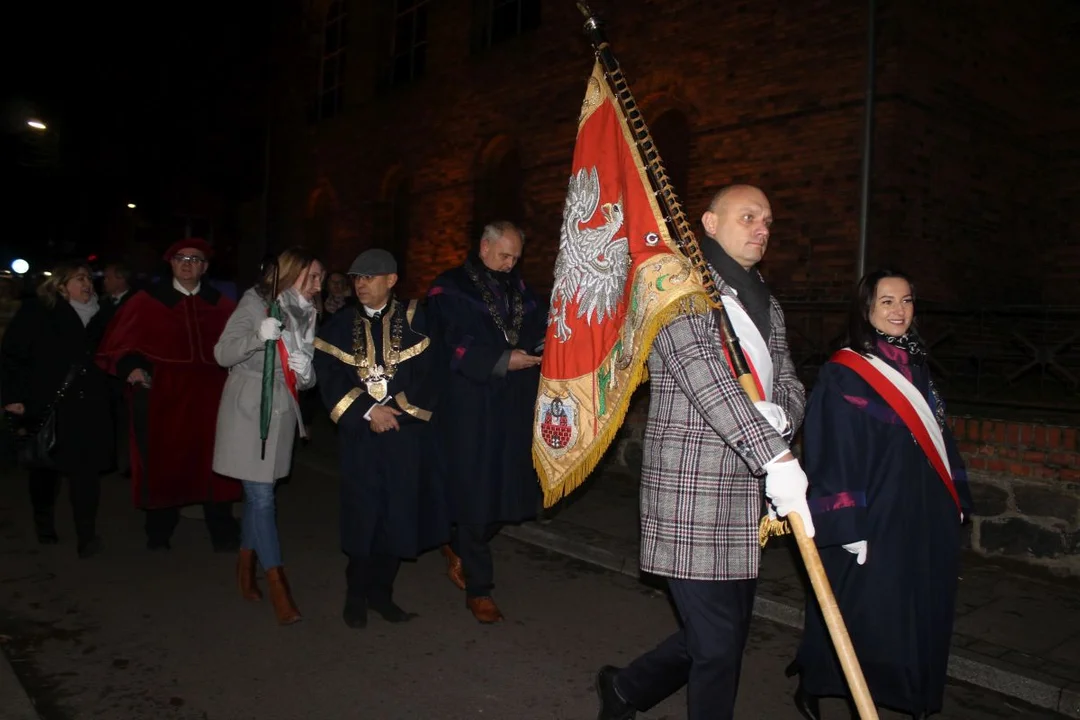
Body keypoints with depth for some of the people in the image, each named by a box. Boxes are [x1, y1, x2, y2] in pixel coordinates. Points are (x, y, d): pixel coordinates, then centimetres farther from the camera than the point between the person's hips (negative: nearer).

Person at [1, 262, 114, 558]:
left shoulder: (96, 317, 8)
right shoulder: (36, 312, -3)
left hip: (85, 408, 2)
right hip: (44, 405, -2)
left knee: (86, 468, -7)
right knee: (45, 467, 14)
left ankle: (86, 536, -3)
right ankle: (44, 525, 35)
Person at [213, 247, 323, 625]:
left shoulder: (307, 313, 10)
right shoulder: (256, 303, -6)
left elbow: (308, 380, 14)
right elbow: (223, 354, -10)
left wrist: (306, 370, -10)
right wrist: (258, 336, -27)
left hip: (283, 411, 6)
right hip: (248, 408, -5)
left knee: (257, 494, 14)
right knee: (261, 497, -5)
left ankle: (246, 569, 29)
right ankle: (278, 586, 0)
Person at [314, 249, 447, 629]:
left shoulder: (413, 319, 2)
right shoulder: (340, 324, 6)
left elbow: (425, 375, -3)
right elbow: (330, 378, -2)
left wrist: (395, 410, -12)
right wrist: (368, 410, -12)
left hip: (406, 431, 0)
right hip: (359, 433, 0)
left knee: (399, 513, 4)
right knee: (362, 513, 1)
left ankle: (381, 592, 21)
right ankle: (357, 595, 19)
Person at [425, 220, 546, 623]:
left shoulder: (518, 288, 16)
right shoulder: (450, 290, -3)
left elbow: (539, 328, 10)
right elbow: (455, 347, -13)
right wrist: (503, 361, -20)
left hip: (514, 409, 6)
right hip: (470, 411, -5)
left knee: (508, 491, 8)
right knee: (476, 494, 1)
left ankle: (460, 550, 35)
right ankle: (478, 589, 16)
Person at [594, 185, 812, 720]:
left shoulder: (765, 304, 18)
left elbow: (790, 385, 13)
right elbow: (705, 376, -22)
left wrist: (779, 414, -12)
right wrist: (775, 456, -29)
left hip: (749, 497, 8)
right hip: (692, 498, -8)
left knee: (728, 634, 17)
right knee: (717, 646, 0)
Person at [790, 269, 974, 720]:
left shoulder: (916, 368, 10)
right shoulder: (842, 375, -13)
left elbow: (939, 439, 17)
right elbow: (832, 456, -16)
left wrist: (956, 499, 15)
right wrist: (849, 526, -18)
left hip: (927, 518, 7)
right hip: (876, 520, -7)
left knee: (921, 615, 13)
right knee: (864, 613, 2)